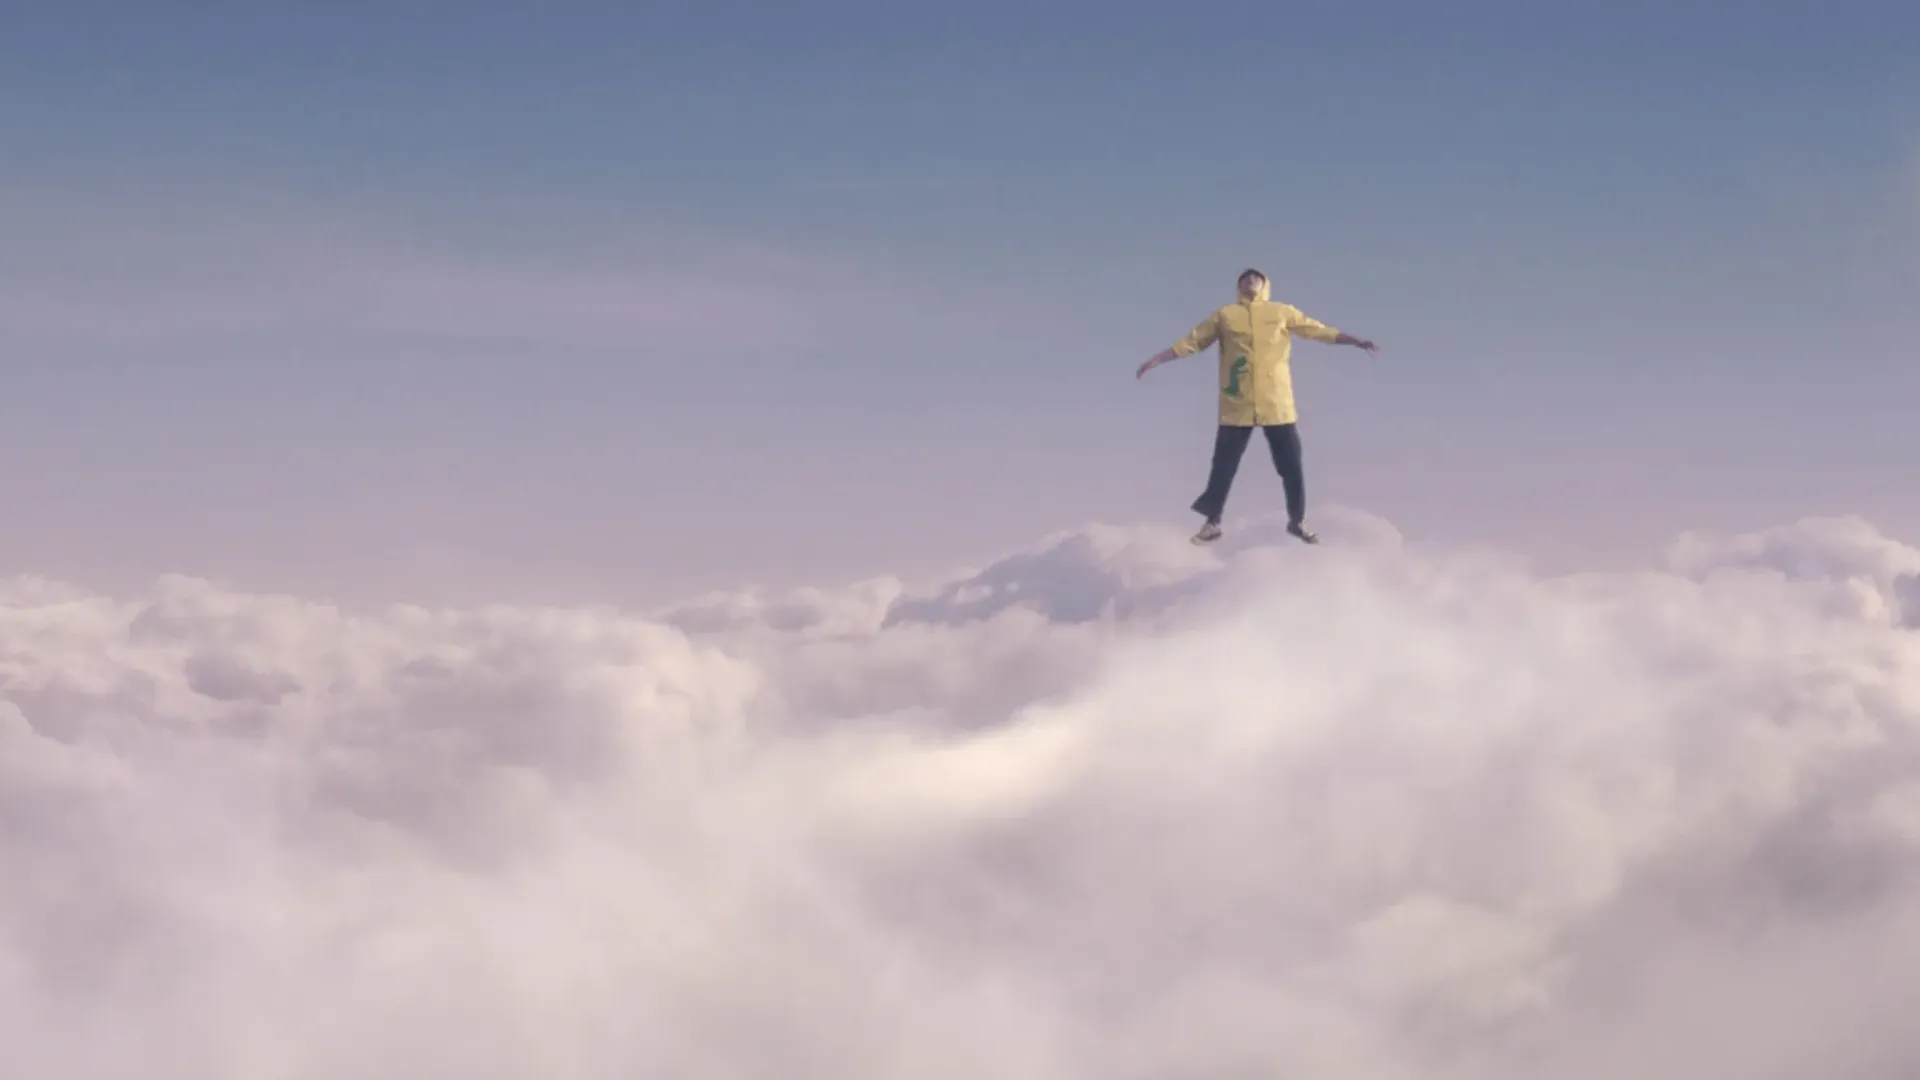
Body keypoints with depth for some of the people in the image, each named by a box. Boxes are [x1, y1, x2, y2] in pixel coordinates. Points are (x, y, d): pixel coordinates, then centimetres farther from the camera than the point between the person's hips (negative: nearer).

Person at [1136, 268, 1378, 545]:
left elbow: (1319, 330, 6)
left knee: (1291, 465, 4)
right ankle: (1212, 523, 14)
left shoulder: (1283, 312, 8)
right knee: (1224, 465, 2)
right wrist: (1155, 361, 8)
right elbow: (1191, 342, 11)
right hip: (1237, 406, 0)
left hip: (1277, 405, 0)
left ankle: (1297, 521, 19)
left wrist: (1357, 341, -1)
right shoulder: (1225, 315, 9)